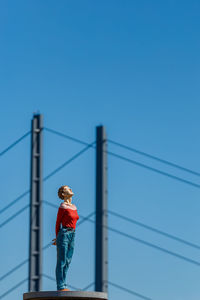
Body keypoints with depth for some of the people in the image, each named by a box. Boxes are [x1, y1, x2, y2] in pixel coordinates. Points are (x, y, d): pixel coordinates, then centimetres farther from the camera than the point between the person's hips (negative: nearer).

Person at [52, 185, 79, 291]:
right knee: (61, 262, -4)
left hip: (72, 235, 7)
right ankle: (60, 286, -2)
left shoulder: (74, 207, 14)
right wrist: (58, 237, 7)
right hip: (64, 234, -7)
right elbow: (58, 223, -2)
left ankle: (62, 285, 14)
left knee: (67, 261, 9)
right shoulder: (63, 207, -9)